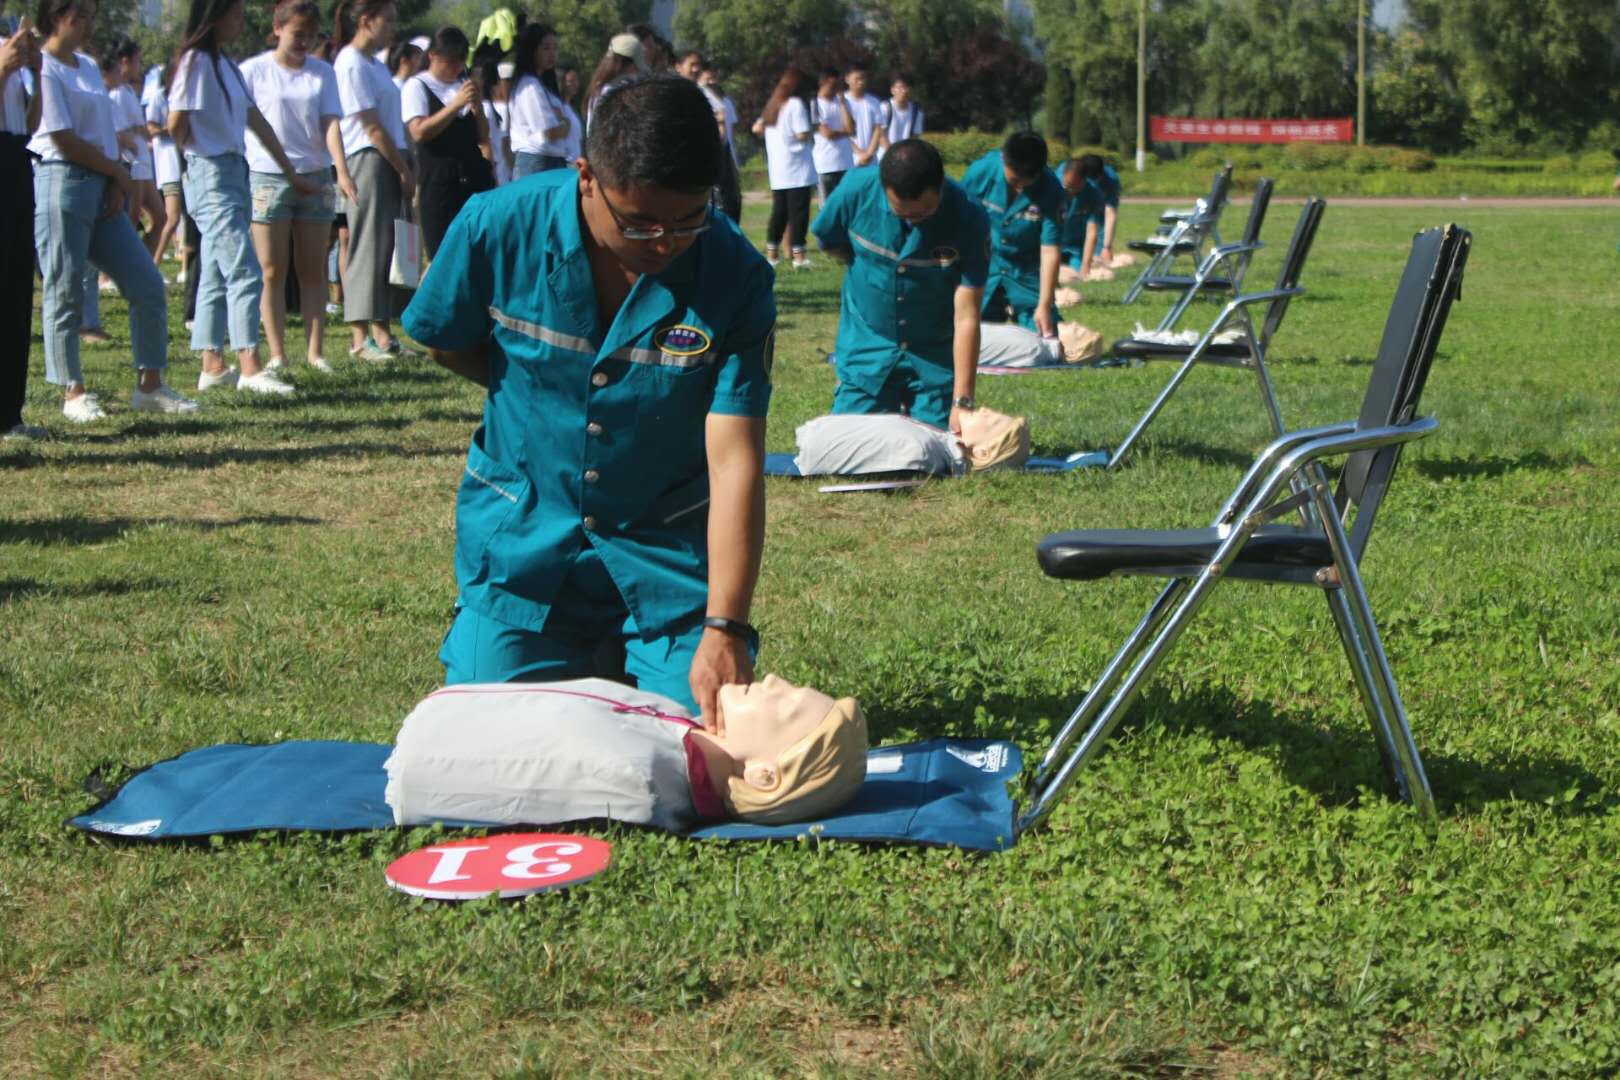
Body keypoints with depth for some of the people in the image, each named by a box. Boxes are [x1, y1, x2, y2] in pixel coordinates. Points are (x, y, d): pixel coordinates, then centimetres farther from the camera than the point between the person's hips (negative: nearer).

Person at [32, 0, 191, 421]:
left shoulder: (89, 67, 17)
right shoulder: (44, 69, -8)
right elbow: (63, 140, -12)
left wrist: (117, 187, -1)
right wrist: (119, 172, -2)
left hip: (102, 187, 8)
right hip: (61, 184, -8)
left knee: (147, 284, 3)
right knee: (65, 292, -2)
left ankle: (149, 385, 10)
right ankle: (73, 393, 6)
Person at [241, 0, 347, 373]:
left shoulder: (323, 73, 6)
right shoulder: (254, 71, -1)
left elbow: (330, 122, -3)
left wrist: (342, 170, -17)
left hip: (315, 177, 3)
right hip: (267, 178, -2)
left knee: (313, 271, 5)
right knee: (272, 272, 0)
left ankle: (314, 352, 8)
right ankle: (277, 355, 3)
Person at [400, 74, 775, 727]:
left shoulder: (735, 275, -20)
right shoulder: (499, 228, -18)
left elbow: (734, 460, -23)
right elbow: (447, 345, 4)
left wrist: (725, 631, -29)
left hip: (669, 550, 0)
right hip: (520, 540, 1)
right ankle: (587, 673, 28)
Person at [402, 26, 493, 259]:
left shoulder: (465, 85, 17)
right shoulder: (418, 86, 2)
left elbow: (482, 137, 16)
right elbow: (419, 132, -13)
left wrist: (476, 106, -2)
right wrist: (456, 104, -16)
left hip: (474, 176, 5)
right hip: (439, 178, -5)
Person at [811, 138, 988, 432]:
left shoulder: (967, 218, -22)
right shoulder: (857, 190, -19)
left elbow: (966, 317, -22)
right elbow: (828, 242, 5)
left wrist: (962, 402, -24)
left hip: (937, 358, -1)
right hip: (866, 351, 1)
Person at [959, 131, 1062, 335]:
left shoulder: (1050, 192, -23)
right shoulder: (980, 172, -21)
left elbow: (1050, 251, -22)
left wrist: (1044, 305, -23)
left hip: (1028, 273, -1)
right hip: (984, 268, 1)